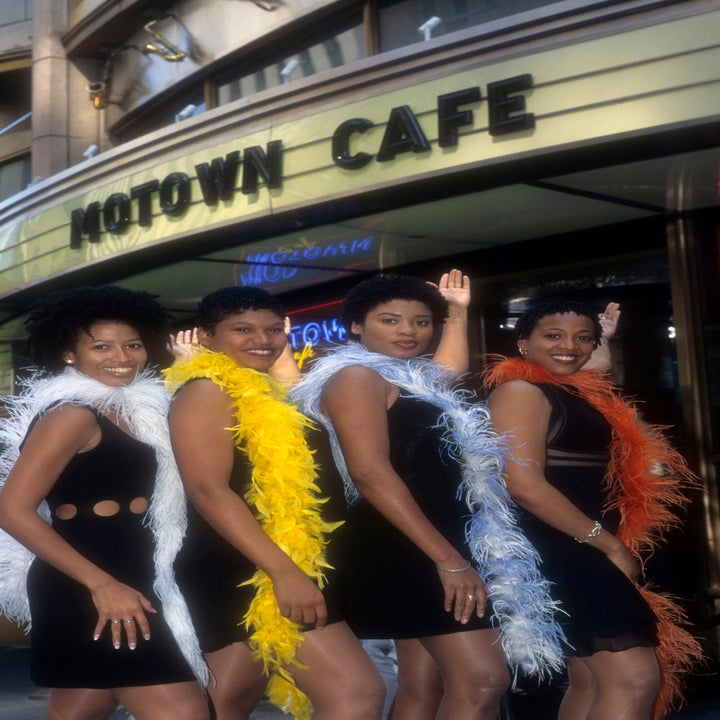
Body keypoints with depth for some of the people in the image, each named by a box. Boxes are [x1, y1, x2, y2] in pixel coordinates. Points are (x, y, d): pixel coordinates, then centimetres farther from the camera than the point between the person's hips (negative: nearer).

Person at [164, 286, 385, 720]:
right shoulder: (207, 391, -7)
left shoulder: (271, 395, 21)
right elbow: (208, 489, -19)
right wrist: (284, 570, -26)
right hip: (249, 574, -10)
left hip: (258, 576, 10)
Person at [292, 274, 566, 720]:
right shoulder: (356, 377, -9)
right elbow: (371, 474, -21)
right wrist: (447, 559, -24)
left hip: (431, 545, 10)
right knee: (482, 681, -15)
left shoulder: (422, 382, 18)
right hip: (402, 548, -10)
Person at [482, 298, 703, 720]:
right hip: (557, 551, -10)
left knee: (591, 681, 13)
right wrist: (609, 544, -16)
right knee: (634, 678, -14)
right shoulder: (520, 392, -10)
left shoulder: (582, 393, 18)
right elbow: (525, 484, -21)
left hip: (587, 552, 10)